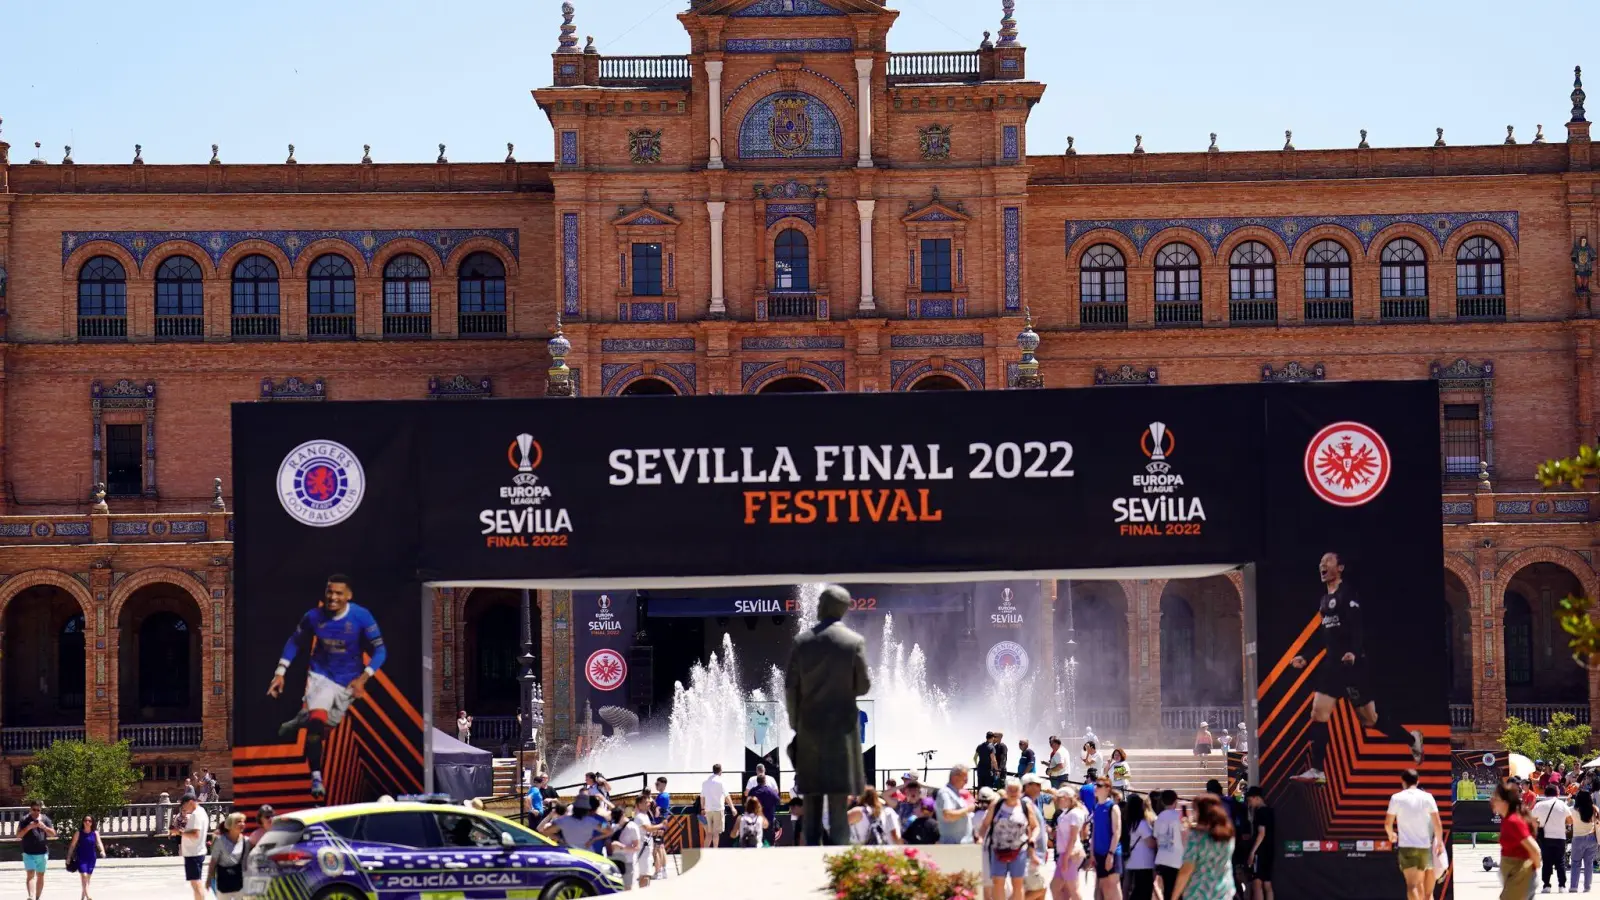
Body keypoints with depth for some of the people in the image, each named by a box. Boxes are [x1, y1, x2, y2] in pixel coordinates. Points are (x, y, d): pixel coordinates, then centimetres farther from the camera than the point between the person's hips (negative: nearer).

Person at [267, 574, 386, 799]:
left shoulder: (362, 617, -17)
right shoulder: (314, 617, -12)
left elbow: (380, 650, -11)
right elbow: (294, 642, 5)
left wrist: (363, 678, -23)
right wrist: (280, 673, -1)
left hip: (347, 681, 1)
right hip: (320, 676, -1)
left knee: (325, 728, 9)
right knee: (317, 719, -24)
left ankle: (302, 720, 45)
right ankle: (316, 777, -15)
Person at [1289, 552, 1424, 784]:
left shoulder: (1347, 595, -11)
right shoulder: (1324, 599, 16)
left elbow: (1356, 628, -22)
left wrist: (1354, 653, -38)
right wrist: (1304, 656, 21)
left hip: (1353, 666, -8)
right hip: (1333, 665, 8)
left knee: (1370, 718, 0)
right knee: (1318, 713, -2)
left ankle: (1411, 739, 22)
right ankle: (1316, 771, -1)